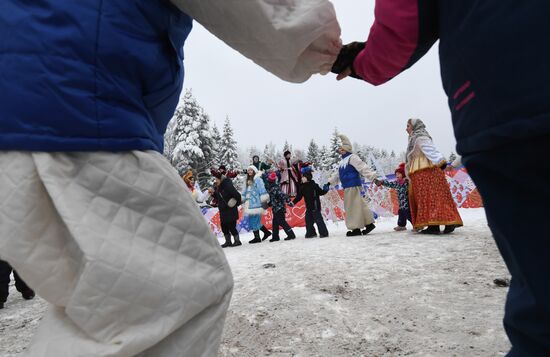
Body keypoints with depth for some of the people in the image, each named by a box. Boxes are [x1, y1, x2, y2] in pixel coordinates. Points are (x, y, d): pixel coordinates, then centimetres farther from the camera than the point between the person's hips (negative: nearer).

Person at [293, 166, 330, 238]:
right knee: (308, 219, 11)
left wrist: (325, 189, -22)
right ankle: (310, 233, 22)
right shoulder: (303, 187, 9)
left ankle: (324, 233, 1)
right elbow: (299, 196, 12)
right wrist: (293, 202, 6)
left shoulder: (314, 185, -9)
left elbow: (321, 192, -5)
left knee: (318, 219, -6)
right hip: (309, 207, 7)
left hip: (315, 206, -7)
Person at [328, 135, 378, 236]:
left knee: (353, 206, -6)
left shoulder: (352, 157, -9)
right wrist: (330, 182, 32)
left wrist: (373, 177, -26)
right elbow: (338, 174, 30)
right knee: (359, 205, 11)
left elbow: (363, 168, -19)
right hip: (348, 186, 9)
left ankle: (356, 228, -1)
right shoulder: (343, 160, 21)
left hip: (353, 185, -9)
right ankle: (369, 223, 18)